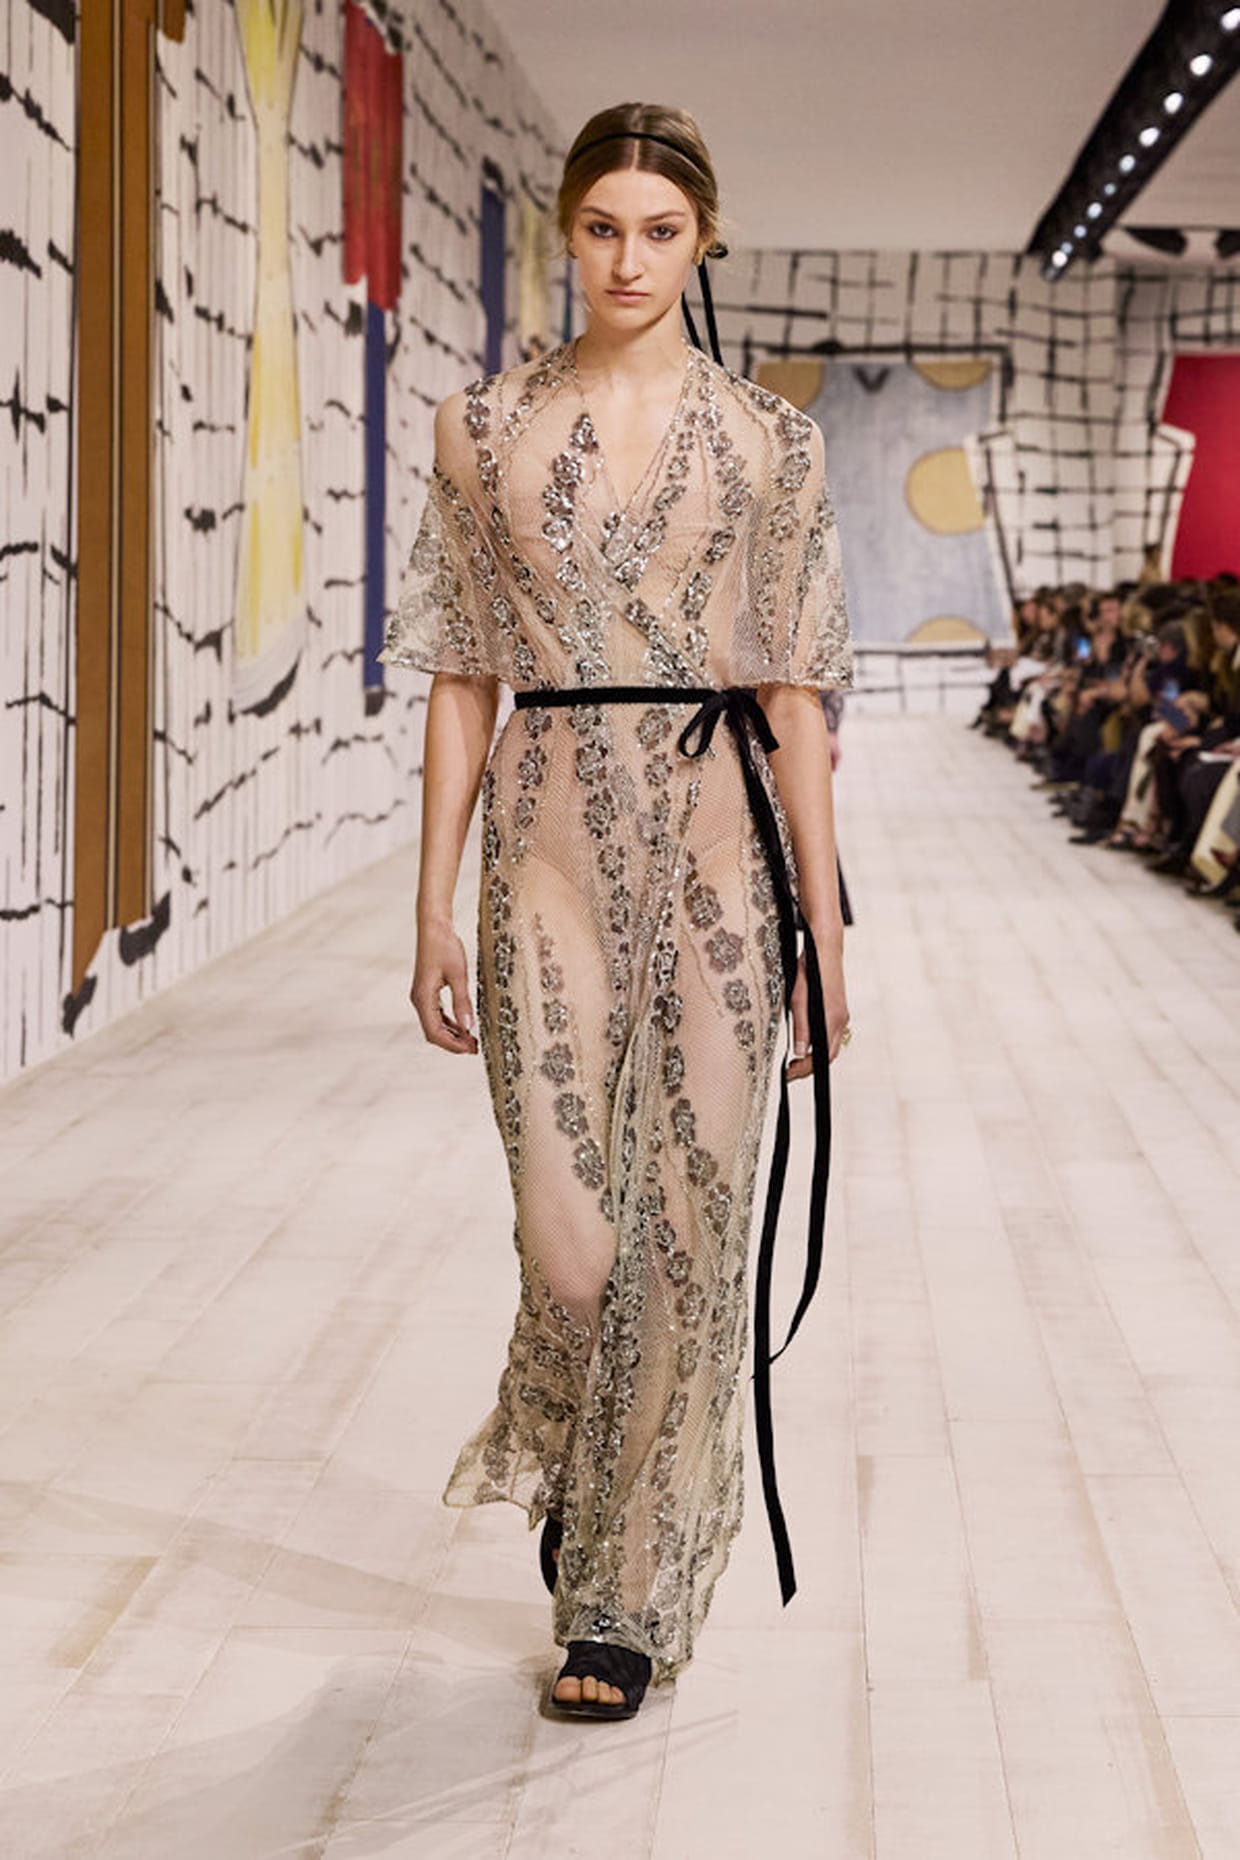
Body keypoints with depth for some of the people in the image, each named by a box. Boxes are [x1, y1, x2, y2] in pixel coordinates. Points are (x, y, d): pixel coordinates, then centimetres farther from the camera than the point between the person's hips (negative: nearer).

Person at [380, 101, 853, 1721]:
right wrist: (436, 906, 2)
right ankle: (560, 1459, 29)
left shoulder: (767, 444, 4)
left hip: (716, 831, 0)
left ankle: (630, 1595, 15)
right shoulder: (485, 430, 5)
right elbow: (462, 681, 6)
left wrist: (825, 929, 1)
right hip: (551, 835, 0)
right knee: (570, 1239, -5)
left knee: (692, 1220, 0)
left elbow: (793, 695, 4)